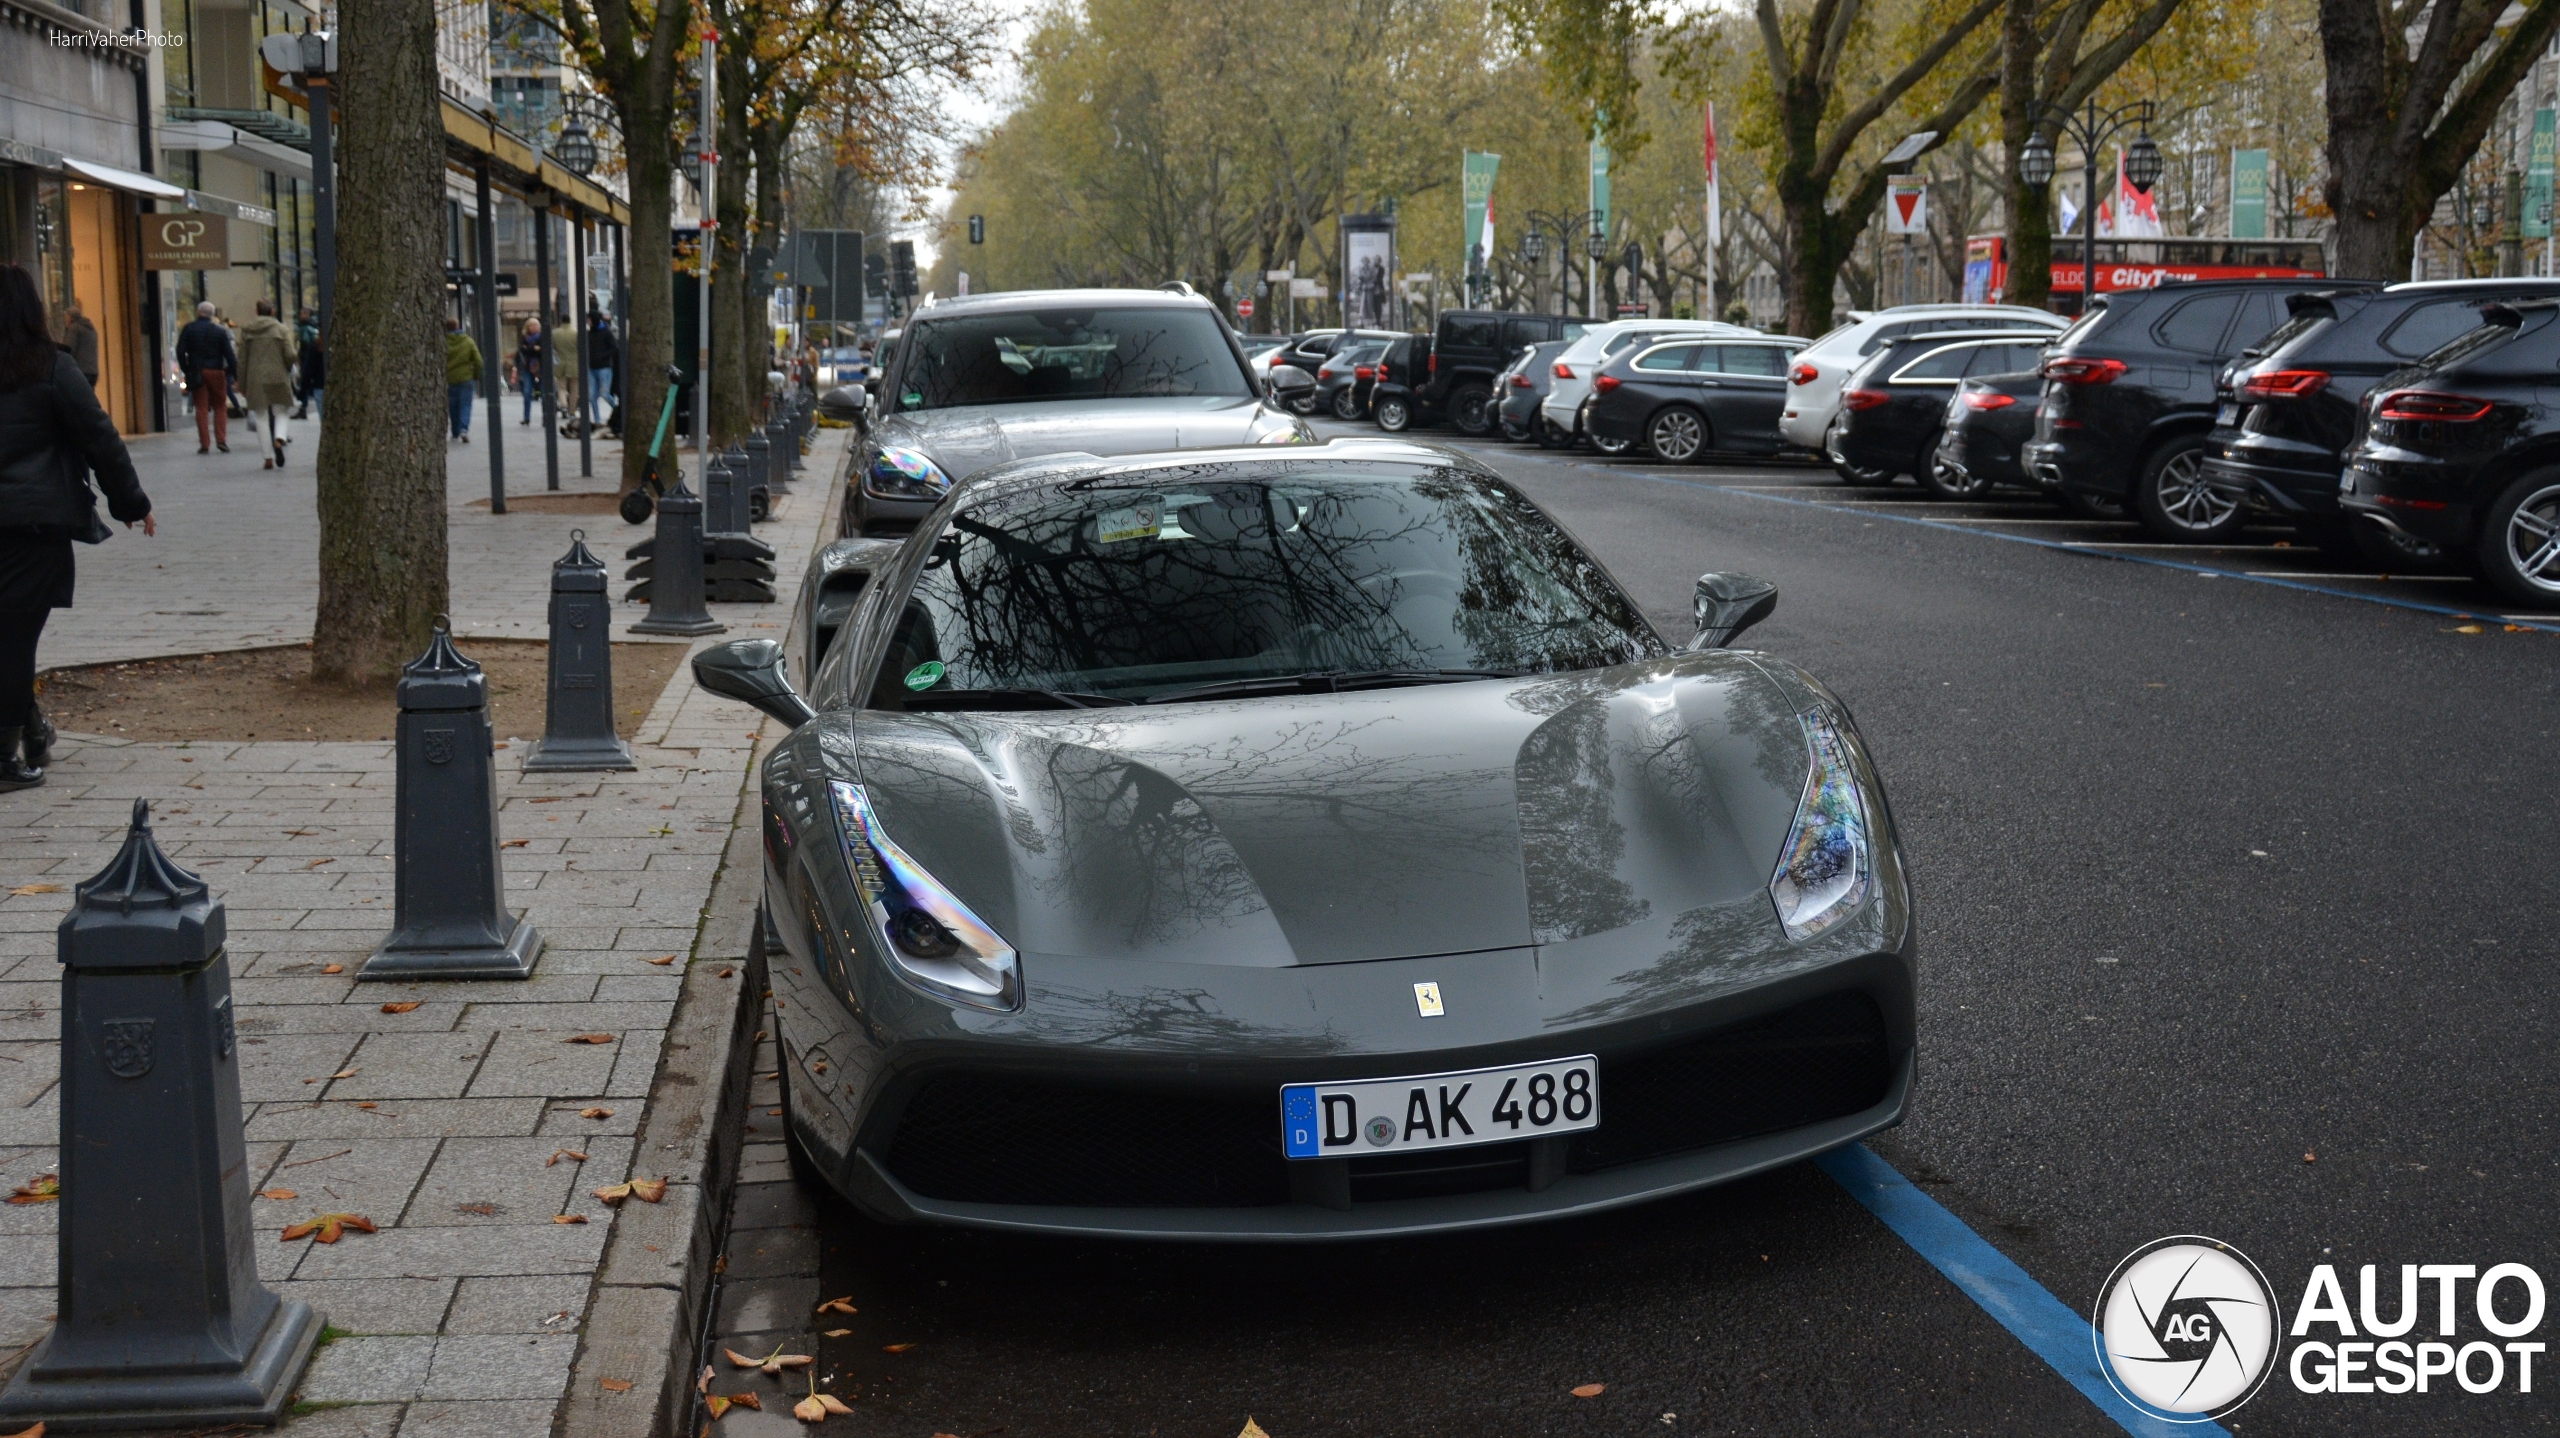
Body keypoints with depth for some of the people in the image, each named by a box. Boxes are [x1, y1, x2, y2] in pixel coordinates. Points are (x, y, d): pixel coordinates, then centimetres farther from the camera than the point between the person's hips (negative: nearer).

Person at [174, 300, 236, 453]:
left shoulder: (189, 329, 1)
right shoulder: (220, 331, -2)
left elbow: (180, 351, -2)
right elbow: (229, 353, -5)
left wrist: (186, 370, 6)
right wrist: (234, 371, -1)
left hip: (197, 373, 1)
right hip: (216, 372, -1)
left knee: (201, 407, 4)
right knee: (220, 406, 8)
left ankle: (204, 442, -1)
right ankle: (221, 439, -2)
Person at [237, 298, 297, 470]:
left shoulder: (246, 330, 5)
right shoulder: (281, 329, -1)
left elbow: (242, 359, 5)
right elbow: (290, 355, -9)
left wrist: (242, 385, 10)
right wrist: (287, 371, 11)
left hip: (255, 380, 1)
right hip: (278, 378, -1)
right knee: (280, 413, 11)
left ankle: (267, 459, 2)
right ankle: (279, 439, -21)